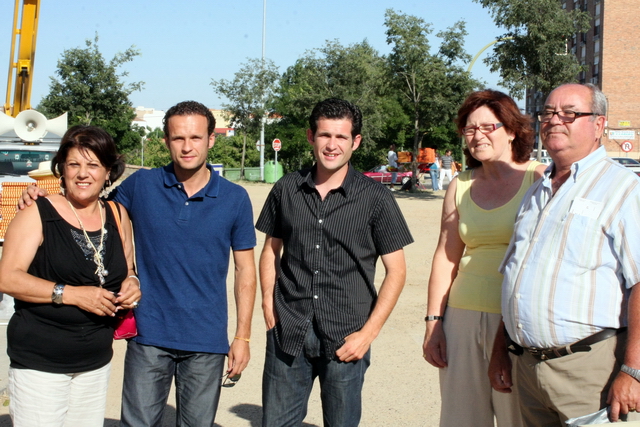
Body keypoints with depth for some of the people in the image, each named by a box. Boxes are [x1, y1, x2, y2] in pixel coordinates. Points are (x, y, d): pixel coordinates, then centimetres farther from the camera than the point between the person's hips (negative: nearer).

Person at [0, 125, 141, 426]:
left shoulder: (118, 216, 8)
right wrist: (71, 293, -20)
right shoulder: (38, 214, -6)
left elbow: (128, 272, 20)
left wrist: (132, 284, -3)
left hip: (96, 362, 5)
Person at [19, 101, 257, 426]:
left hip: (207, 340, 0)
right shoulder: (140, 185, -1)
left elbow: (245, 269, 3)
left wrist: (243, 336, 1)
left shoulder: (235, 199, -1)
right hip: (149, 336, 0)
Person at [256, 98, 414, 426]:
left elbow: (395, 271, -2)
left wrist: (368, 333, -9)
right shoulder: (286, 190, 4)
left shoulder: (375, 199, -4)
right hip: (287, 333, 2)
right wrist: (268, 307, 2)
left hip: (346, 338, -2)